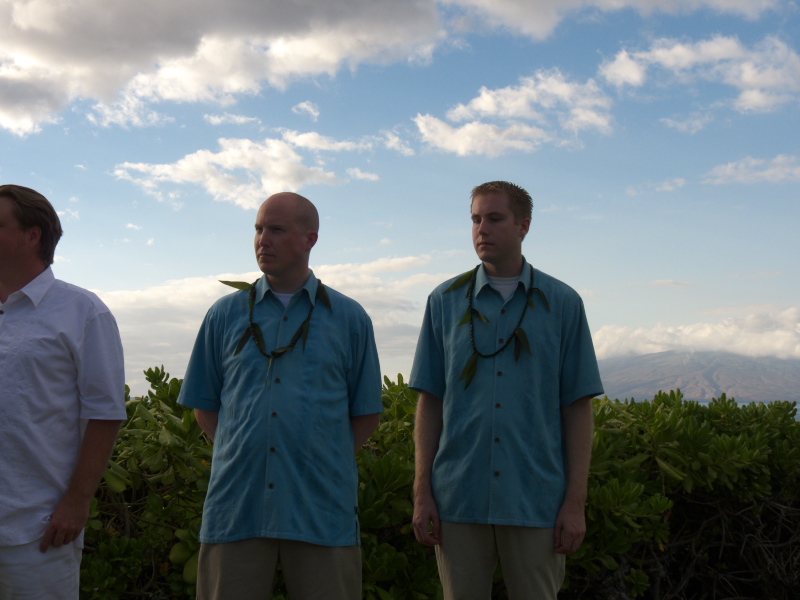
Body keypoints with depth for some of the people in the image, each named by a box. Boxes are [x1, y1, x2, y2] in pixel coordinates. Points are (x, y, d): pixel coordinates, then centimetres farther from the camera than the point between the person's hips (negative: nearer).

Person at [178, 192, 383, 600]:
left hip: (321, 509, -1)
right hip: (236, 507, 1)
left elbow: (367, 414, 10)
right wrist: (241, 457, 5)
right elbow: (204, 406, 15)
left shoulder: (349, 319, 7)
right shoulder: (225, 315, 10)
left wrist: (326, 460, 2)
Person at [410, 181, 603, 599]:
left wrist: (576, 502, -3)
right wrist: (422, 493, 1)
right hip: (459, 498, 1)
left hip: (535, 501, -1)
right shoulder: (445, 301, 6)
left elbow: (577, 407, 3)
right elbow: (430, 402, 7)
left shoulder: (562, 304, 4)